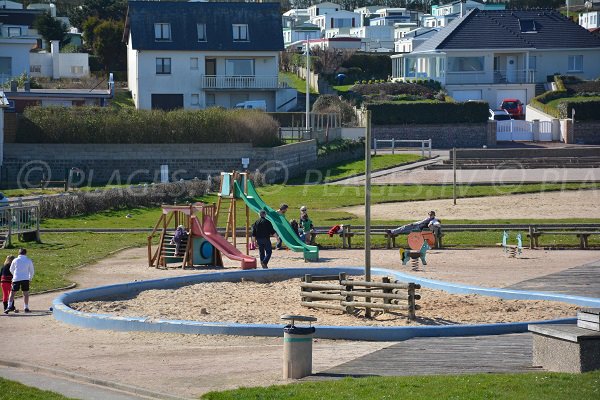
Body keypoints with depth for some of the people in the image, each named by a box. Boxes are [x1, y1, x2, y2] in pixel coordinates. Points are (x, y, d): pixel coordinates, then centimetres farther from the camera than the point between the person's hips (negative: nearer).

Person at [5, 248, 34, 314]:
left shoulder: (15, 260, 2)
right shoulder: (29, 261, 2)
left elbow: (11, 270, 13)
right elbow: (31, 271, 9)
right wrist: (30, 278, 25)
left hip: (16, 279, 0)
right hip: (25, 278, 0)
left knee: (12, 292, 4)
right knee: (26, 293, 7)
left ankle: (10, 306, -8)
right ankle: (26, 308, 7)